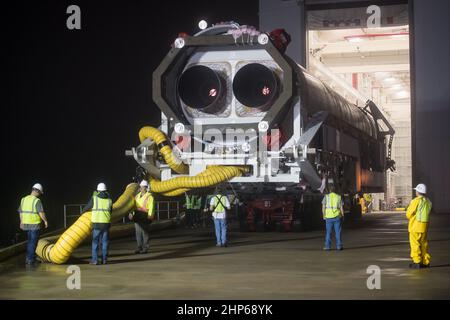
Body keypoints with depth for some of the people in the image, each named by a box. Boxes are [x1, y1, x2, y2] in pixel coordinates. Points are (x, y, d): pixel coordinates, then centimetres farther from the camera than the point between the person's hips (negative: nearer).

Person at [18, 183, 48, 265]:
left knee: (29, 241, 20)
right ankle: (30, 259, 2)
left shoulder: (24, 199, 6)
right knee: (33, 242, 1)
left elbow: (20, 212, 14)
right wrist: (45, 221, -6)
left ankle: (28, 258, 26)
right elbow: (41, 213, -20)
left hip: (26, 224, 7)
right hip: (35, 224, -7)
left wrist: (21, 222, 24)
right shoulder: (37, 201, -15)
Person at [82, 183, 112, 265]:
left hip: (97, 223, -3)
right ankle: (104, 259, 8)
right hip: (106, 223, 3)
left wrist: (83, 212, 33)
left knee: (95, 241, 3)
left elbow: (87, 207, 11)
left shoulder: (94, 198, -1)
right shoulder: (109, 200, 8)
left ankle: (95, 260, -1)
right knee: (105, 242, 9)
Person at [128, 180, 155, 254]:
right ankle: (139, 247, 12)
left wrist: (149, 216, -17)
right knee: (138, 232, 6)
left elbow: (151, 207, -9)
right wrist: (132, 214, 13)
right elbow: (134, 205, 19)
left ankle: (145, 248, 1)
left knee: (145, 232, -4)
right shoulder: (137, 196, 17)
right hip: (137, 216, 6)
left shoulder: (149, 196, -3)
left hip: (145, 216, -6)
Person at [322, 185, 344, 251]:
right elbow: (341, 208, 1)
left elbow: (323, 207, -1)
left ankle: (327, 246, 4)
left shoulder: (326, 197, 1)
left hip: (329, 216, 0)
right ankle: (339, 246, 4)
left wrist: (324, 215, 6)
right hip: (337, 216, 0)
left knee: (328, 232, 5)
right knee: (338, 232, 5)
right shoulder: (339, 197, 3)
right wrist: (342, 215, 10)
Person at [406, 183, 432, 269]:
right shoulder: (428, 201, 8)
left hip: (415, 225, -7)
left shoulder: (416, 201, -15)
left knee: (415, 244, -2)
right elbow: (427, 213, 12)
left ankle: (417, 262, -4)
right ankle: (425, 261, 14)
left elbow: (409, 214, -12)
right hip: (425, 225, 7)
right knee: (423, 243, 13)